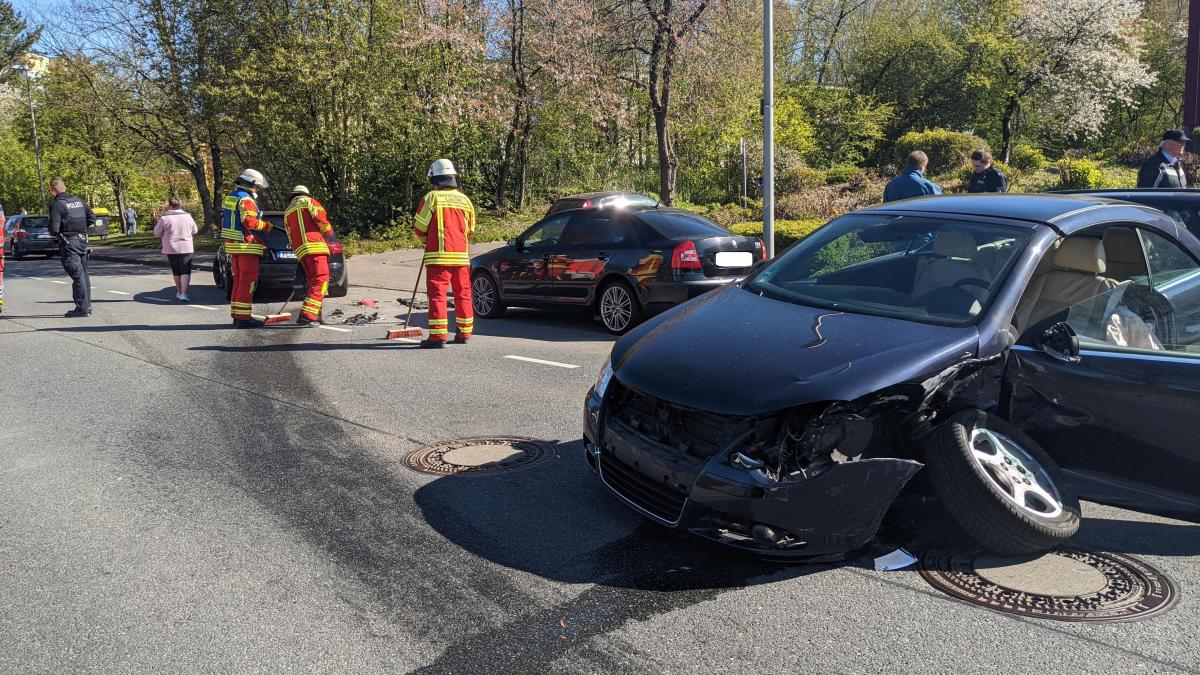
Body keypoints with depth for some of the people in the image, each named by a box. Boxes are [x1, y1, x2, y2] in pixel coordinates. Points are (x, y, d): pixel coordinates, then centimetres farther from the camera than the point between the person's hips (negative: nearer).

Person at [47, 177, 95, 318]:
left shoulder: (56, 204, -11)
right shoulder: (78, 200, 9)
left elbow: (54, 229, -16)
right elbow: (92, 218, 12)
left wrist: (52, 233, 4)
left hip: (69, 243, -7)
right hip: (82, 240, 7)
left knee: (76, 275, -6)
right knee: (83, 273, 13)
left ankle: (82, 308, -4)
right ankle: (87, 305, 18)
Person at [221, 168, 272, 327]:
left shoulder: (229, 197, 17)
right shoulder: (246, 199, -14)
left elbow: (223, 221, 21)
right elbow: (249, 222, -25)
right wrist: (266, 225, -11)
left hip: (232, 244, 10)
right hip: (246, 245, -10)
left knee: (239, 279, 15)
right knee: (248, 281, -7)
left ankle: (236, 315, 19)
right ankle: (243, 317, -7)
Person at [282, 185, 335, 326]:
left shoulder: (287, 213, 29)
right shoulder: (308, 201, 9)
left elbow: (291, 237, 24)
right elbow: (321, 218, -7)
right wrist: (329, 233, 8)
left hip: (300, 250, 7)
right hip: (315, 246, -7)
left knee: (313, 281, 16)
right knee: (321, 279, -12)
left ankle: (315, 315, 14)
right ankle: (307, 315, -24)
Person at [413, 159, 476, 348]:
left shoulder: (431, 197, -4)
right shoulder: (464, 199, 11)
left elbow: (419, 228, -2)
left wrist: (427, 240, 18)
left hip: (438, 256, -5)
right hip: (462, 255, 5)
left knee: (437, 294, -4)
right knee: (463, 294, 13)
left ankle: (438, 336, -9)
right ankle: (464, 333, 21)